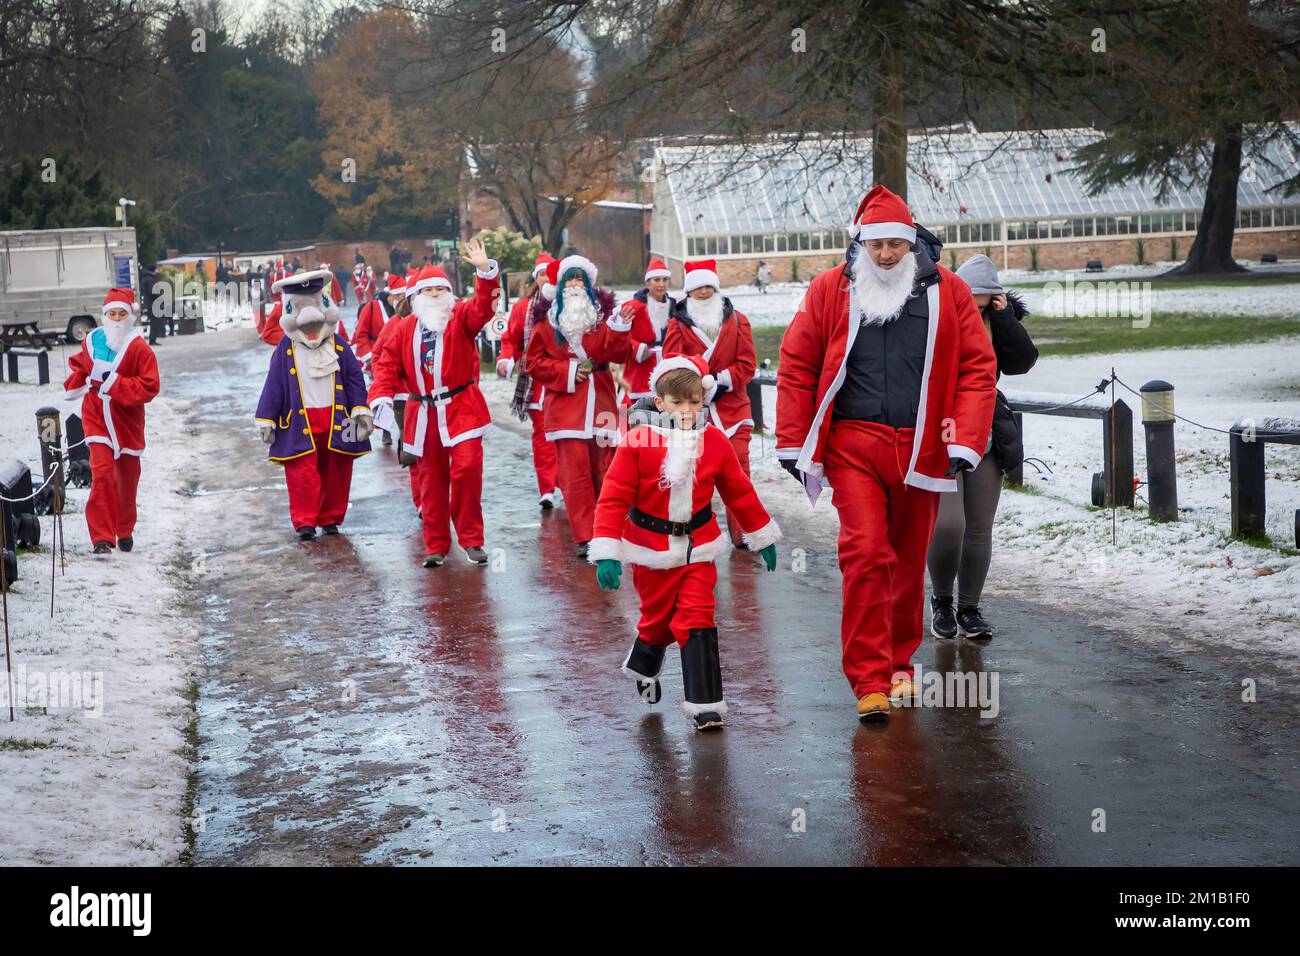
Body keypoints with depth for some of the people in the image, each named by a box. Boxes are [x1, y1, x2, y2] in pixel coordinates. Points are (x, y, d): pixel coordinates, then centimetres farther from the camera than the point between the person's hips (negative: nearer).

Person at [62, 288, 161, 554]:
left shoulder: (139, 348, -11)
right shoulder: (91, 342, 0)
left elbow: (150, 387, -17)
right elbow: (78, 365, 21)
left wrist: (114, 384, -24)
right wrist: (75, 386, 3)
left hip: (127, 422, -1)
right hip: (97, 419, 1)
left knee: (127, 478, 13)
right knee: (102, 474, -16)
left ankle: (125, 531, 36)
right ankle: (102, 538, -17)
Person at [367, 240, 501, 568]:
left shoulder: (461, 317, 1)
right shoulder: (404, 328, 8)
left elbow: (484, 307, -18)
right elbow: (387, 364, 5)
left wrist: (485, 270, -33)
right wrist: (381, 396, -12)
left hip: (461, 409, -3)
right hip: (424, 415, 3)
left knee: (467, 469, -17)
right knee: (432, 480, 9)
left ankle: (471, 540, -5)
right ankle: (436, 546, 18)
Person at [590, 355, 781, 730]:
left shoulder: (715, 441, -3)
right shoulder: (637, 442, -13)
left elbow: (739, 491, 9)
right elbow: (614, 498, -13)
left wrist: (762, 536, 16)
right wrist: (606, 552, -19)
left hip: (697, 548, 1)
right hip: (651, 550, -1)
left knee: (697, 621, -9)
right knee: (658, 620, 14)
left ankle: (705, 705, -7)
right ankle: (643, 666, 47)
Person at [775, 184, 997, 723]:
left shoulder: (947, 293, 4)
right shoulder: (831, 291, 3)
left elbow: (977, 368, 1)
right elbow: (797, 366, 5)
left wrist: (966, 441, -7)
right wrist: (792, 443, 2)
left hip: (921, 450, 2)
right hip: (853, 446, -2)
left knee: (909, 561, 12)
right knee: (866, 553, -12)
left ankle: (900, 663, 29)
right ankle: (869, 683, -9)